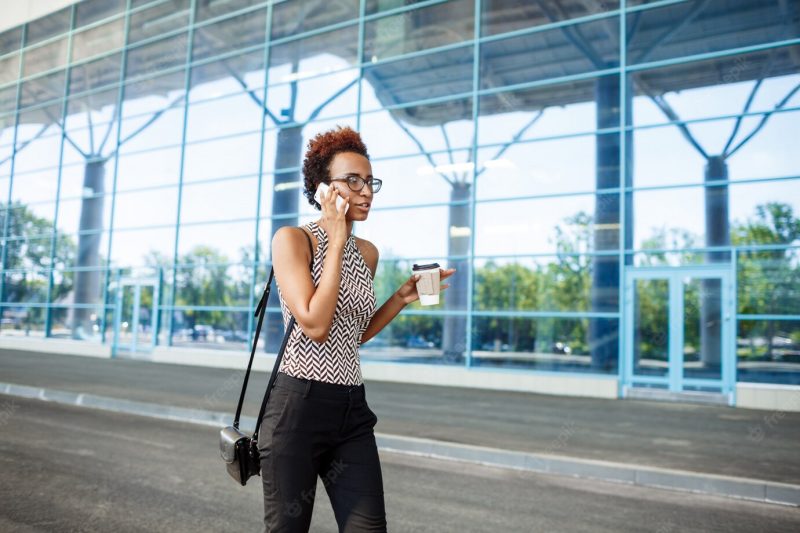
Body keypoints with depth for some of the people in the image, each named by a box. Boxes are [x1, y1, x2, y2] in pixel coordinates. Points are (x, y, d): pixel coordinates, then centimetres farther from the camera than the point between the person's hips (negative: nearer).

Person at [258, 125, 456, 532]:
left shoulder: (367, 253, 10)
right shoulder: (292, 239, -8)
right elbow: (315, 325, -21)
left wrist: (403, 297, 7)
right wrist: (336, 241, -14)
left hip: (353, 409, 6)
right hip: (298, 406, -6)